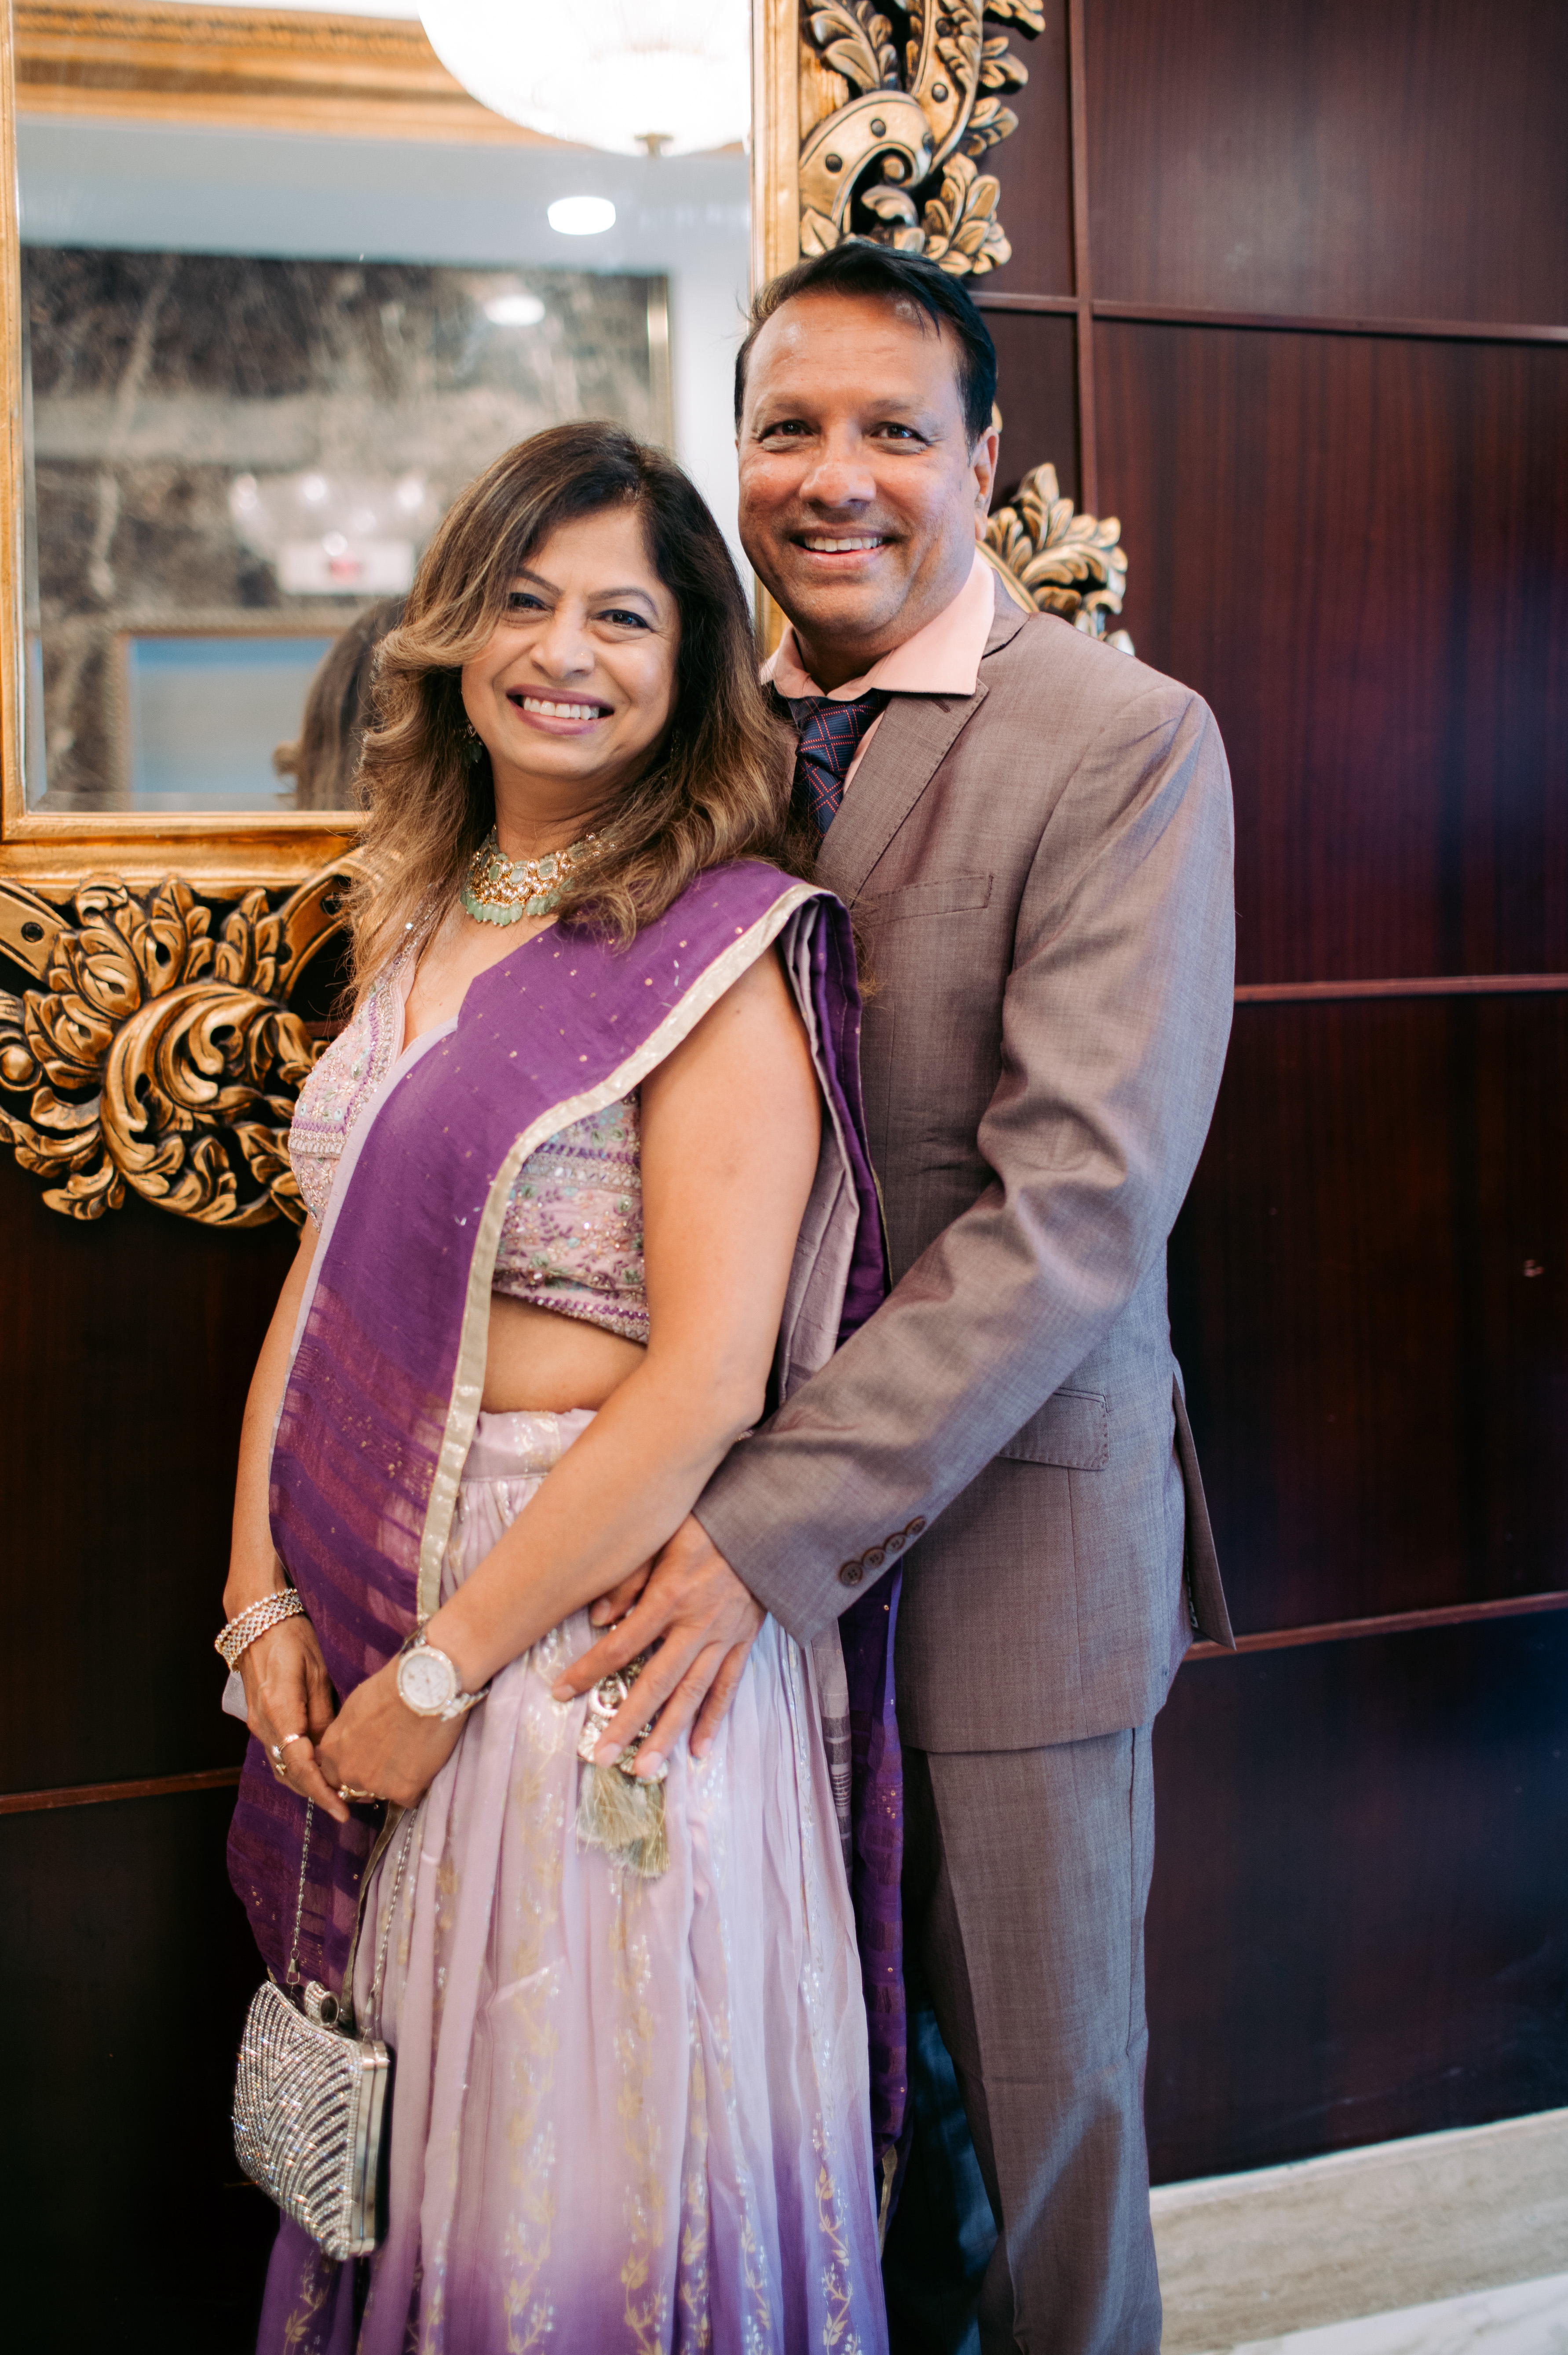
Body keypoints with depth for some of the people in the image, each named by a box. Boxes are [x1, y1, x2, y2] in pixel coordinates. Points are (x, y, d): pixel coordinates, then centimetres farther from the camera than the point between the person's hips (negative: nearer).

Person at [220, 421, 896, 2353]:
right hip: (364, 1613, 6)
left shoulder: (726, 945, -13)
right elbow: (326, 1276, 8)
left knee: (582, 2169, 10)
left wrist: (443, 1670, -15)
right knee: (400, 2131, 20)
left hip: (600, 1613, -6)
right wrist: (264, 1594, -2)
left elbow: (708, 1379, -18)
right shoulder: (420, 922, 8)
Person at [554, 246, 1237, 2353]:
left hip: (1005, 1522, -4)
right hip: (745, 1510, 5)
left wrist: (780, 1524, -24)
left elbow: (1084, 1193, -20)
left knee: (1039, 2081, 13)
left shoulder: (1129, 744, -12)